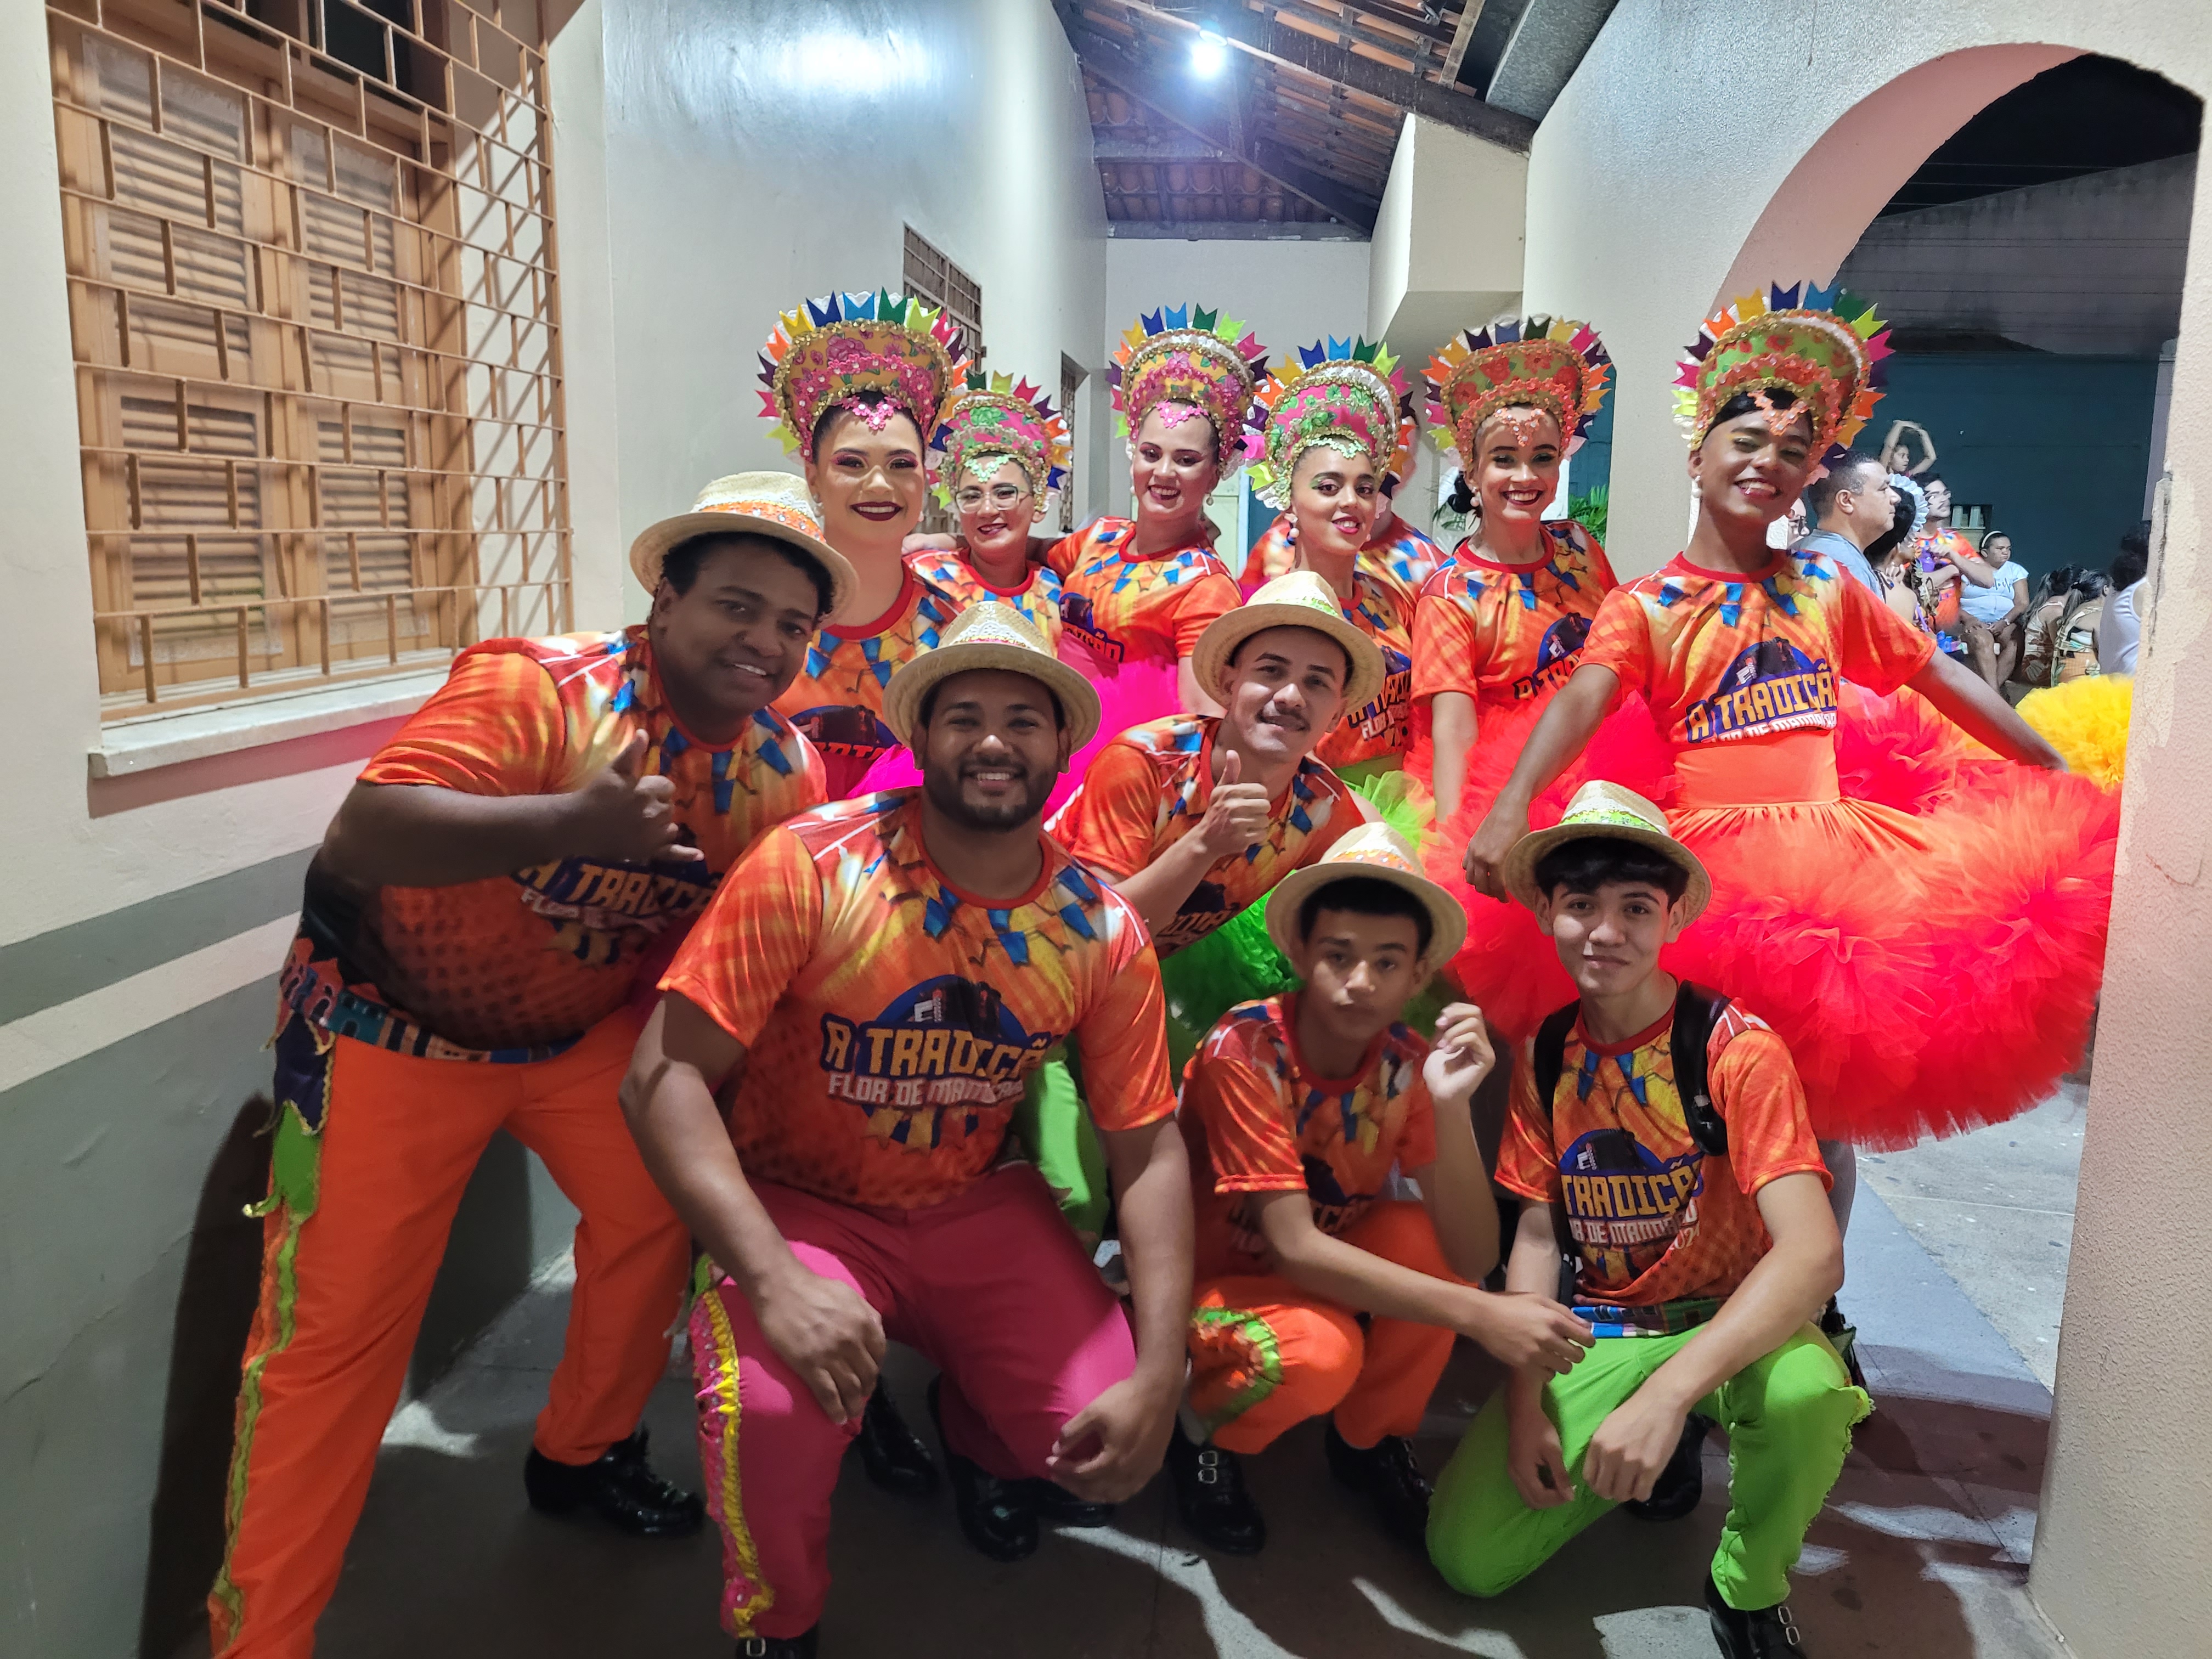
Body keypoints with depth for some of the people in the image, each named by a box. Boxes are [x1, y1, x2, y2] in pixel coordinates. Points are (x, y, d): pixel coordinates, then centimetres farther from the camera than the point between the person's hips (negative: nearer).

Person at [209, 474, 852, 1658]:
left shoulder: (783, 769, -9)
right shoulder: (537, 690, -29)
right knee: (335, 1326, -4)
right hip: (393, 1019, -5)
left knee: (660, 1207, -3)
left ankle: (581, 1453, 26)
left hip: (587, 1028, 5)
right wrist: (571, 821, -53)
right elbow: (361, 837, -40)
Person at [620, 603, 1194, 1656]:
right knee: (773, 1413, -31)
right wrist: (776, 1281, -33)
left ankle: (969, 1432, 27)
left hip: (977, 1207, 3)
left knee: (1103, 1442, -12)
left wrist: (1160, 1379, -14)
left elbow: (1147, 1148, -4)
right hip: (798, 1204, -3)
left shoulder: (1103, 932, -8)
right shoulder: (809, 867, -19)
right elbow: (664, 1075, -21)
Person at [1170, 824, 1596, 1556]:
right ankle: (1201, 1429, 0)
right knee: (1319, 1349, -35)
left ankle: (1370, 1441, 2)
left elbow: (1472, 1259, -20)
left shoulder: (1407, 1067, -14)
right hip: (1206, 1284, -4)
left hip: (1321, 1274, 5)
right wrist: (1480, 1315, -39)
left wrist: (1450, 1107, -35)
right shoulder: (1244, 1051, -28)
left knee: (1423, 1237, -25)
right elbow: (1294, 1248, -33)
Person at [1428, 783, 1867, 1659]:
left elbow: (1814, 1254, -29)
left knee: (1808, 1391, -40)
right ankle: (1639, 1455, 18)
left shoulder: (1737, 1048, -18)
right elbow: (1537, 1234, 2)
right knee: (1467, 1557, -12)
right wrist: (1527, 1405, -10)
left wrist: (1667, 1394, -39)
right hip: (1597, 1331, 4)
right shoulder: (1544, 1054, -2)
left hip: (1727, 1323, -3)